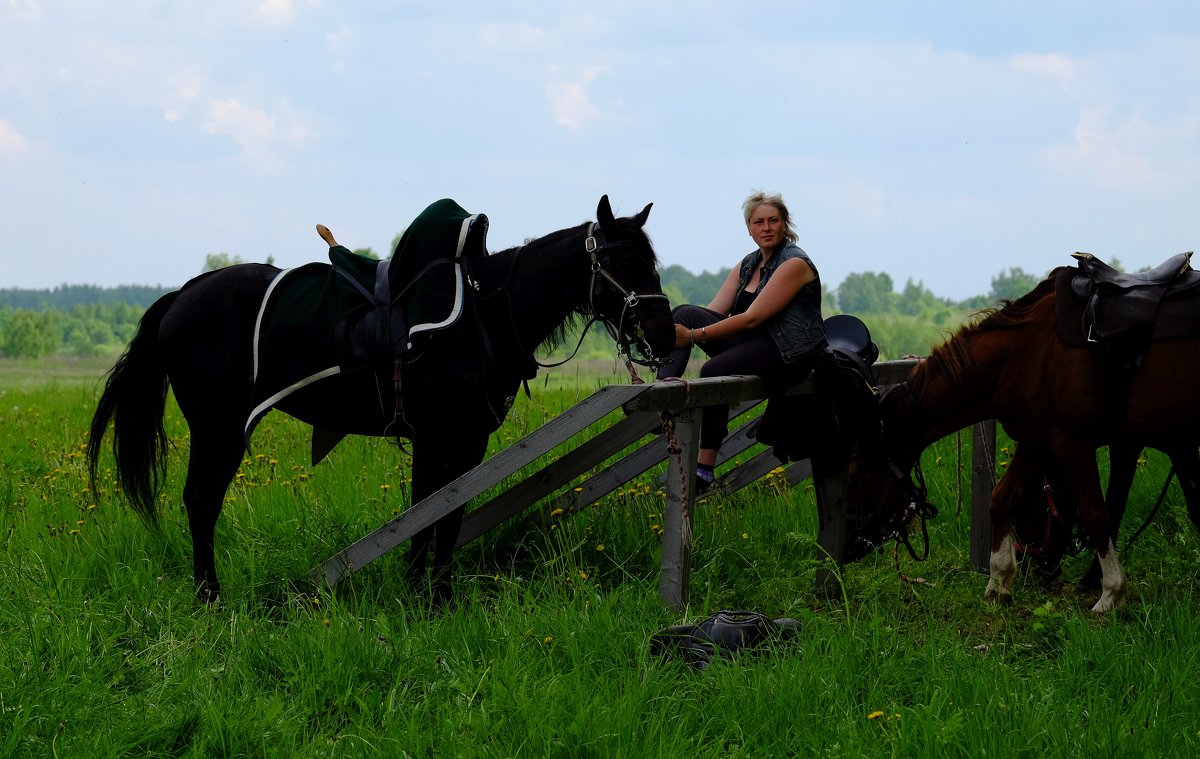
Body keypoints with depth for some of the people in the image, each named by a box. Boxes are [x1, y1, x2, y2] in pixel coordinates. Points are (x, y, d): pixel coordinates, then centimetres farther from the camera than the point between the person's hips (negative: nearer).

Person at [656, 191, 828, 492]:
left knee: (714, 370, -33)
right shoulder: (747, 265, 14)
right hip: (752, 345, 8)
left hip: (792, 354, -8)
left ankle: (705, 470, -30)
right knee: (685, 313, -10)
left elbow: (752, 318, -19)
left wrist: (694, 336, -23)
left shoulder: (794, 263, -11)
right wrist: (682, 329, -14)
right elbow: (713, 312, 6)